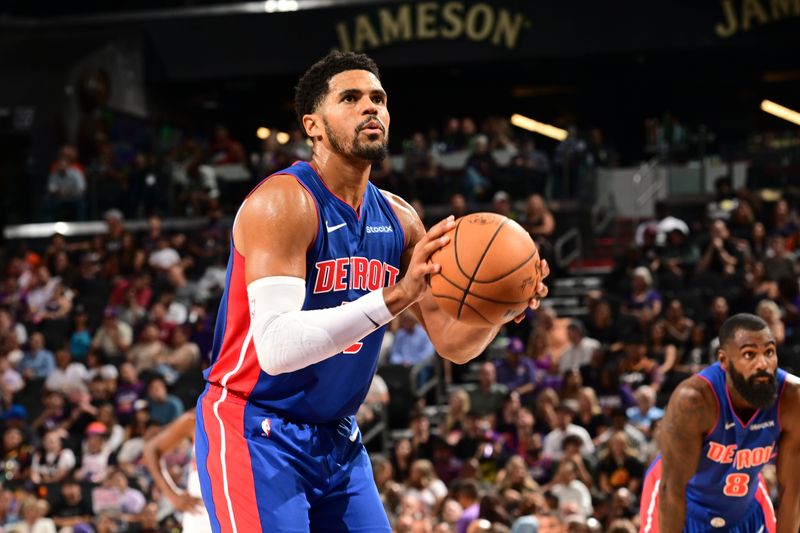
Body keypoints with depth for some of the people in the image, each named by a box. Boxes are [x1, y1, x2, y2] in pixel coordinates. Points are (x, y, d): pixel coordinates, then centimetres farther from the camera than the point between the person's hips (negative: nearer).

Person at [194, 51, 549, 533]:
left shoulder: (400, 220, 5)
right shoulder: (282, 203, -18)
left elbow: (453, 342, 9)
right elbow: (276, 347, -30)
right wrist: (394, 298, -38)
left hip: (337, 439, 8)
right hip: (256, 433, -8)